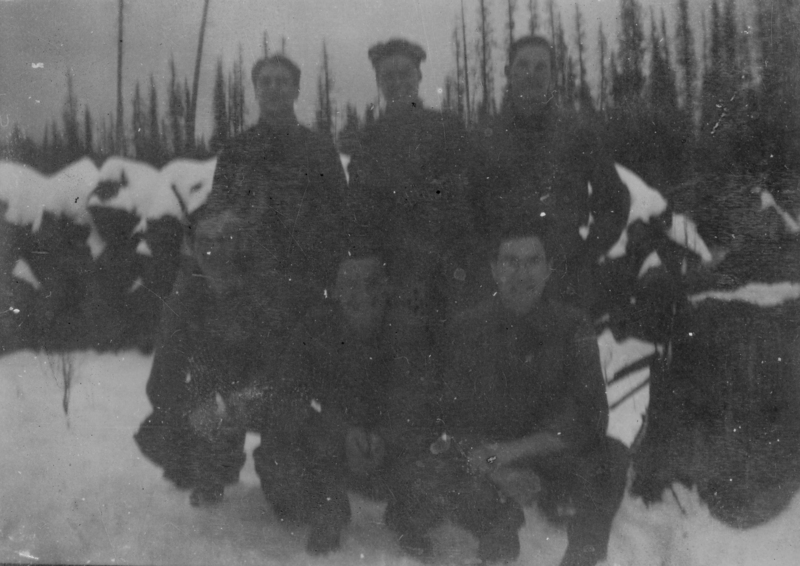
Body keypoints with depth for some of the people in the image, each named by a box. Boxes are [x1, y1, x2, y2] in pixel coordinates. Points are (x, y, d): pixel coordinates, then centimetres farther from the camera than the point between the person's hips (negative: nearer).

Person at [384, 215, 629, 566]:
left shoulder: (570, 327, -4)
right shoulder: (467, 329, -2)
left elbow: (588, 417, -13)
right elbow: (453, 419, -6)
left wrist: (512, 452, -25)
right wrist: (496, 470, -25)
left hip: (553, 456, -1)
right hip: (484, 462, 1)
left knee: (610, 457, -31)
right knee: (416, 483, -25)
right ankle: (497, 536, 5)